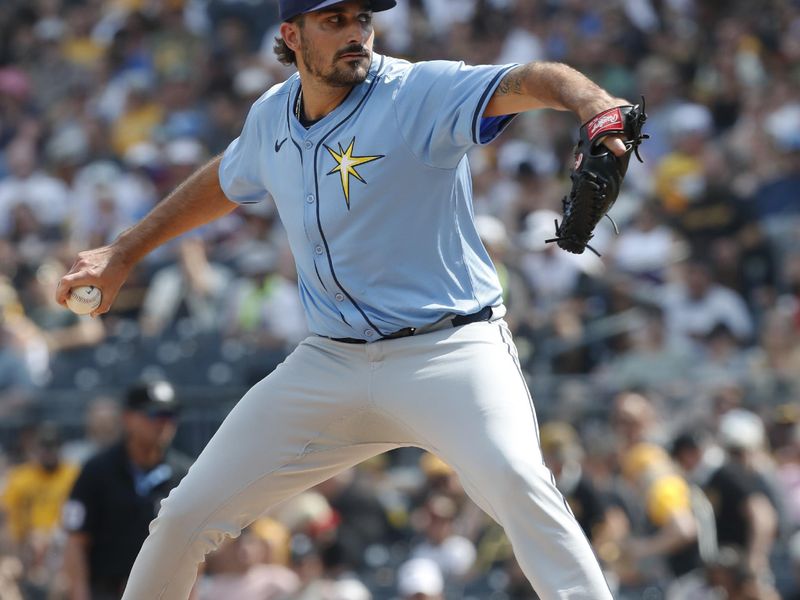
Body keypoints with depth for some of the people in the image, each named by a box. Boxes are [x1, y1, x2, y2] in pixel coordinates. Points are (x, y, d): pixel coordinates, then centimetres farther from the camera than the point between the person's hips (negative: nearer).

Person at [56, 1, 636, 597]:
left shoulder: (421, 95, -14)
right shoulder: (271, 118, 5)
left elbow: (522, 82, -33)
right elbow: (226, 180, 27)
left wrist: (588, 100, -55)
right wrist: (124, 253, 30)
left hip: (450, 352, -5)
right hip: (332, 363, 6)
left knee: (513, 475, -35)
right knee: (187, 515, 5)